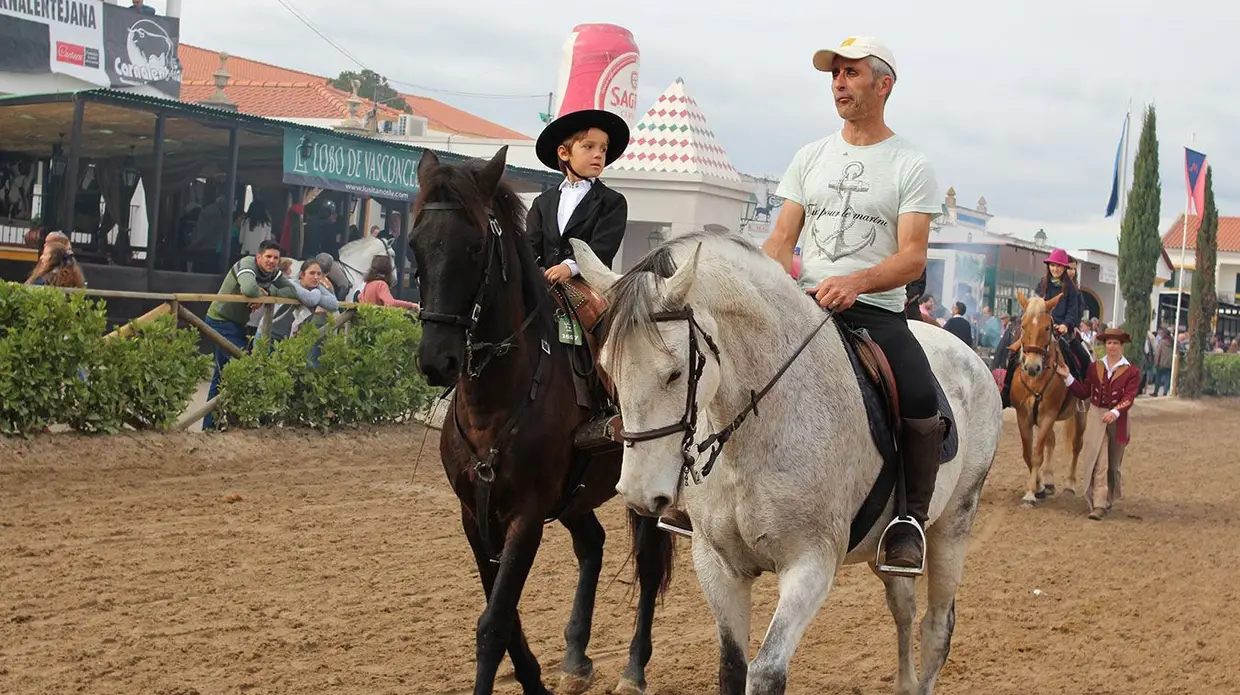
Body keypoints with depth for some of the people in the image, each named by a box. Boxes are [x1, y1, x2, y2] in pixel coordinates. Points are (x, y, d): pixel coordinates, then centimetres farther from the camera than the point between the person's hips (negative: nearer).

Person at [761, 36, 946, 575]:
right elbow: (782, 238, 10)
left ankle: (911, 520, -7)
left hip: (876, 311, -4)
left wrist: (855, 282, -26)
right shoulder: (811, 156, 14)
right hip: (804, 302, 4)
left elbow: (912, 257, -8)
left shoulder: (912, 167, 1)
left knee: (923, 405, -28)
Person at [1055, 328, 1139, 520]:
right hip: (1096, 417, 1)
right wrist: (1068, 377, 0)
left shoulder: (1131, 372, -2)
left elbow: (1129, 398, -13)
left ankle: (1110, 497, 31)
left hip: (1117, 420, -1)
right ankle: (1099, 505, -10)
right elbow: (1084, 392, 9)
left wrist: (1115, 412, -29)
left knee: (1112, 464, 12)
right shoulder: (1094, 368, 8)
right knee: (1099, 462, -8)